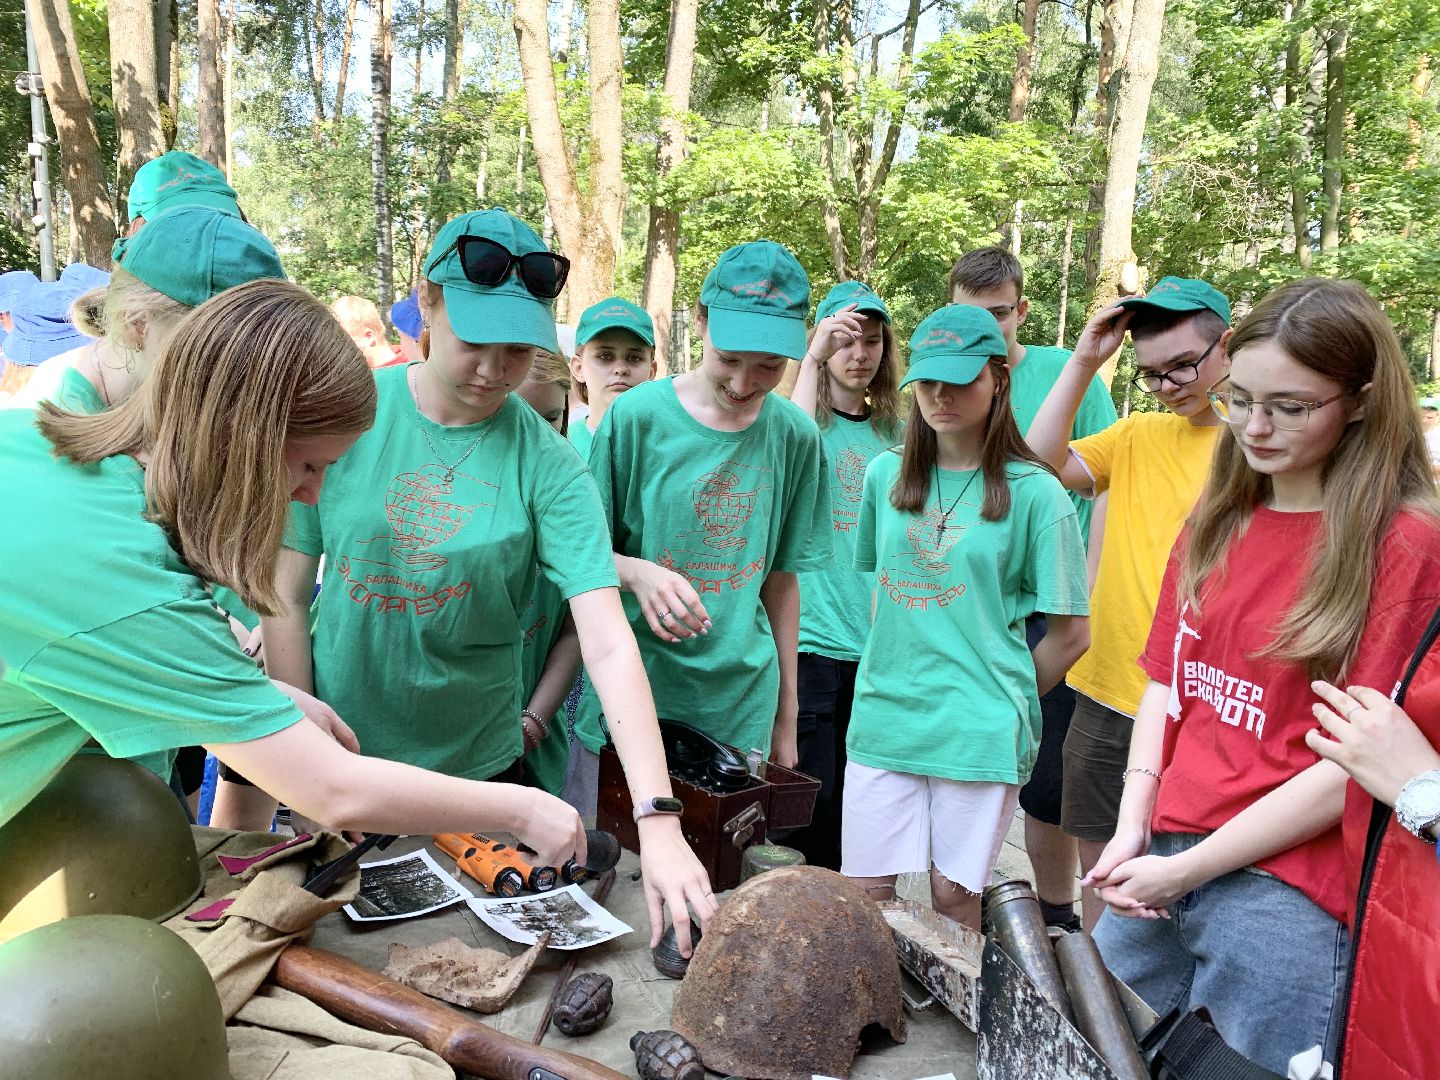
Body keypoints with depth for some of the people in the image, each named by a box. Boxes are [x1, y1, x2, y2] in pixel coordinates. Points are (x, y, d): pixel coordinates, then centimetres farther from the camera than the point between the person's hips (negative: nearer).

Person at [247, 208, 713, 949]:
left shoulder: (547, 465, -14)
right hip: (340, 750, 1)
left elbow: (609, 646, -22)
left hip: (474, 764, 0)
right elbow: (287, 595, -4)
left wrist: (657, 821, -31)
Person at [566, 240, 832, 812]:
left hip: (740, 708, 2)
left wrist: (786, 719, 11)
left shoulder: (796, 436, 0)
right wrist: (636, 572, -23)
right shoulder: (637, 415, -9)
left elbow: (781, 577, 8)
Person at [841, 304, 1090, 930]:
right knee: (864, 890, 6)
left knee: (953, 895, 9)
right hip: (883, 714, 3)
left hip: (980, 730, -3)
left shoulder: (1032, 491, -6)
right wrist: (895, 675, 14)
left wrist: (1003, 704, 6)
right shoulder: (886, 476, 6)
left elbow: (1069, 634, -2)